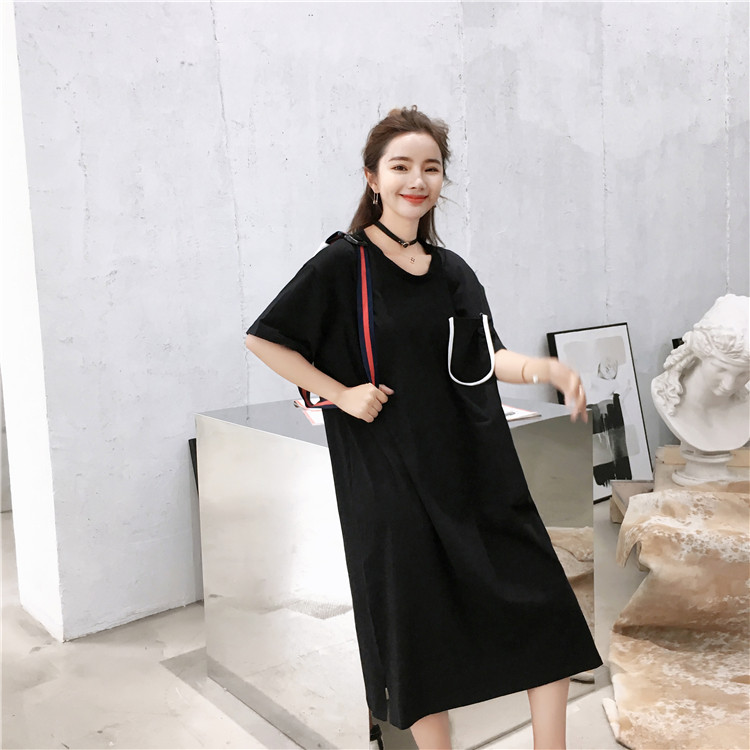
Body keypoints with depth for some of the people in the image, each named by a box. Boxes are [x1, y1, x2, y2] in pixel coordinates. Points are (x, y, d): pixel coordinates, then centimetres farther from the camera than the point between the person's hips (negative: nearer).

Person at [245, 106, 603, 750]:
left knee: (544, 606, 5)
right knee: (417, 624, 6)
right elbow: (264, 338, -5)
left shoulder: (453, 272, 9)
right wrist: (341, 393, -11)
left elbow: (486, 358, 5)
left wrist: (542, 368, -15)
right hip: (391, 474, -5)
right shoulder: (342, 265, -6)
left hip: (473, 469, 5)